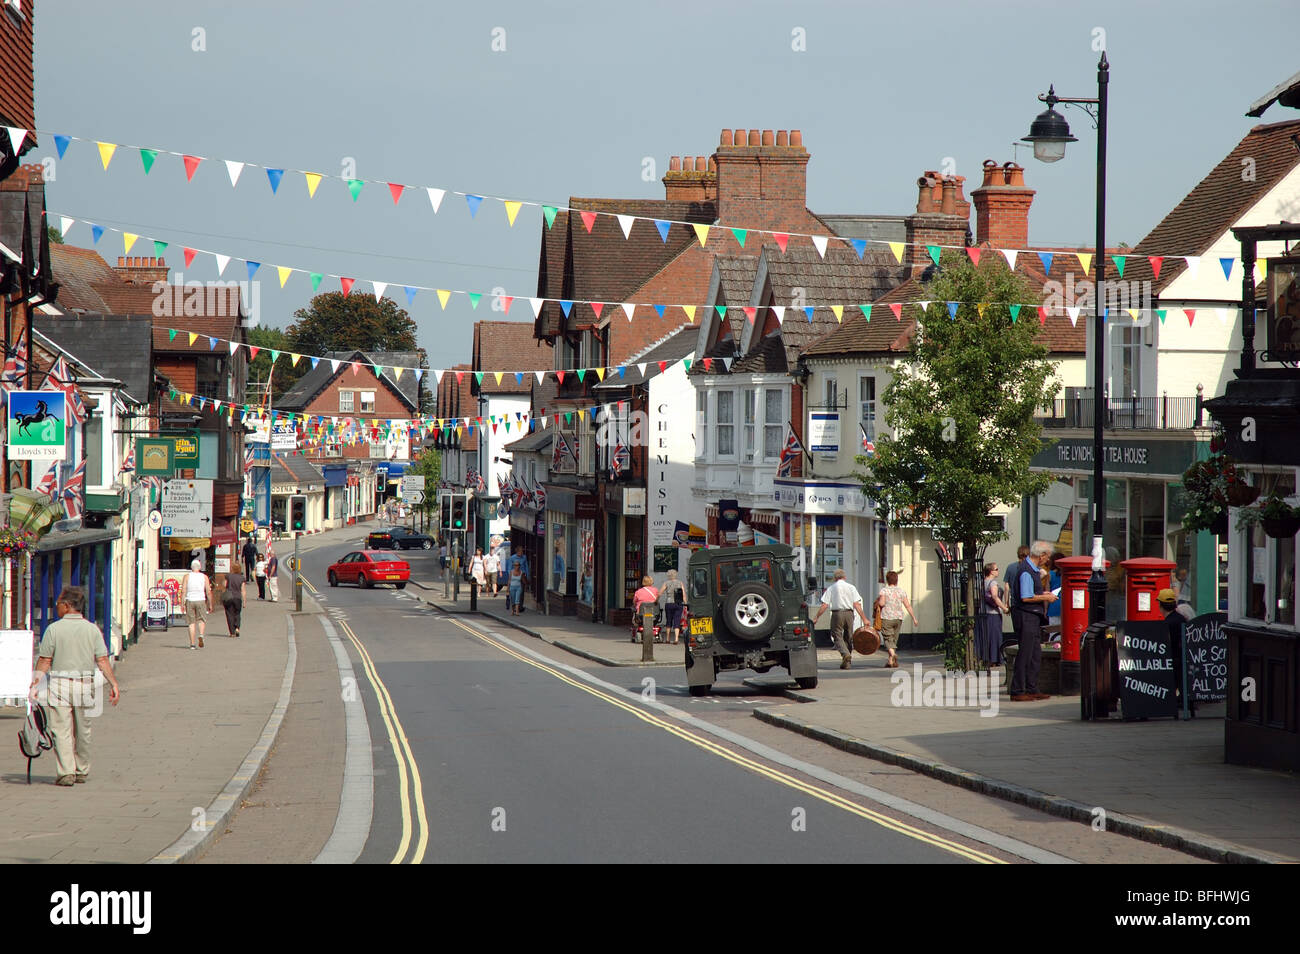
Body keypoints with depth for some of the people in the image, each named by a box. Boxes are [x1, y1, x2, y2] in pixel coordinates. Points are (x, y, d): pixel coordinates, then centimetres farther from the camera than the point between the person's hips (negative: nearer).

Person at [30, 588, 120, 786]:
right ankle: (82, 771, 21)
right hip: (85, 685, 3)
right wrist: (114, 684, -1)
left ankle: (65, 772, -12)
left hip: (59, 686, -3)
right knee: (83, 731, 14)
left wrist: (34, 684, 1)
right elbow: (103, 661, -2)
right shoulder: (92, 630, 3)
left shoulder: (54, 629, -4)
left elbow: (44, 661, -5)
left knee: (61, 730, -2)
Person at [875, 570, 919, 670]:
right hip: (898, 618, 4)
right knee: (894, 640, 14)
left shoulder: (884, 590, -4)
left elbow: (882, 603, -16)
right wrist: (914, 618, 6)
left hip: (886, 618, -4)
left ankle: (893, 653, -31)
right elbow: (907, 605, 2)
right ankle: (891, 661, 15)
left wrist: (877, 602, 7)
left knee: (888, 639, -4)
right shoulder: (901, 591, 5)